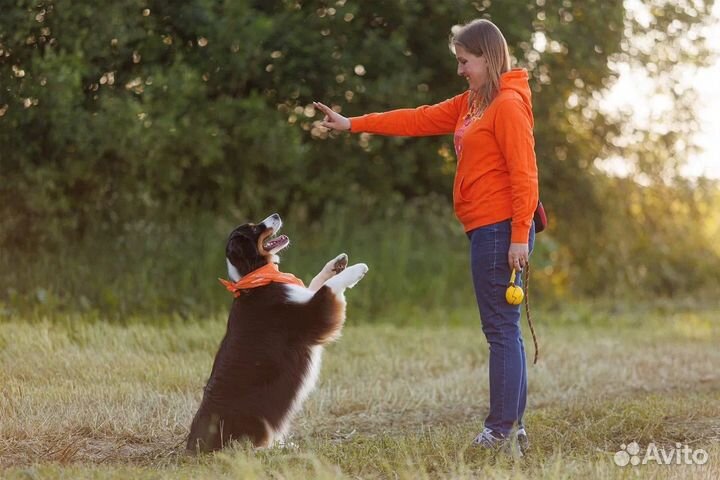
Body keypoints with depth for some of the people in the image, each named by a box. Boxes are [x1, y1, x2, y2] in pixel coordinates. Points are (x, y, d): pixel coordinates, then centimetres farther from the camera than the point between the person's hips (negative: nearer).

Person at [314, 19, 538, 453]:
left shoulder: (508, 104, -10)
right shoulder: (472, 104, 19)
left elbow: (524, 173, -16)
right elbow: (420, 120, 19)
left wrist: (520, 236, -19)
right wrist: (353, 124, 17)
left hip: (500, 231, -10)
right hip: (486, 231, 10)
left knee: (502, 329, -8)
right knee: (503, 330, 9)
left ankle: (501, 431, -6)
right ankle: (512, 428, 12)